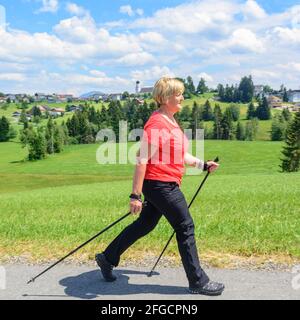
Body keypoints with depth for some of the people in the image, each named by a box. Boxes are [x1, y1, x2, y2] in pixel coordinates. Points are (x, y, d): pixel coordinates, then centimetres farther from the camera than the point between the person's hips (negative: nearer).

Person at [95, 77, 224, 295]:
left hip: (166, 185, 10)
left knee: (145, 224, 18)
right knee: (186, 227, -1)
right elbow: (142, 159, -21)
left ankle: (107, 258, 33)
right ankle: (198, 281, 14)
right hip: (160, 184, -10)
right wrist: (136, 195, -22)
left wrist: (203, 165, 16)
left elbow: (180, 155, 22)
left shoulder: (171, 121, 14)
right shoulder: (156, 123, -17)